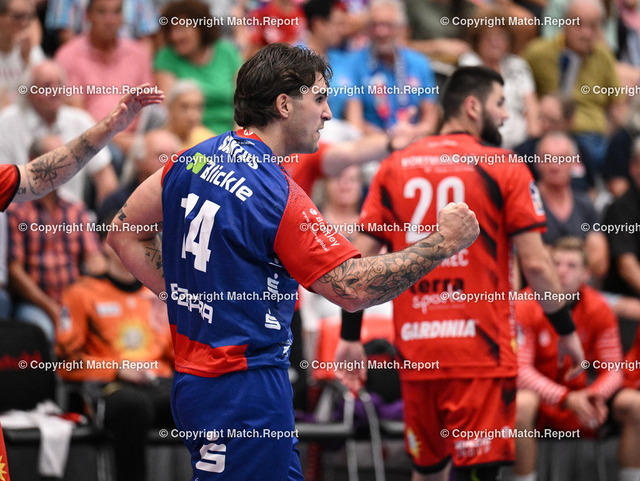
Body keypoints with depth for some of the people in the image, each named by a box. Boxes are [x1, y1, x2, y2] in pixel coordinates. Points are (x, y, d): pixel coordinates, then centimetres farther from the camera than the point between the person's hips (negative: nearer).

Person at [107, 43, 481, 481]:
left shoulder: (194, 161, 5)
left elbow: (123, 233, 14)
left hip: (194, 375, 9)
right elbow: (351, 289, -18)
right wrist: (444, 243, -13)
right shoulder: (278, 195, -19)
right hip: (246, 394, -9)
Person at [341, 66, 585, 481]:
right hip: (482, 348, -4)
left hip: (415, 349, 4)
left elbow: (360, 258, 5)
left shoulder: (395, 167, 9)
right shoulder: (504, 167, -2)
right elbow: (535, 263, -6)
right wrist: (567, 330, 5)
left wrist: (350, 337, 11)